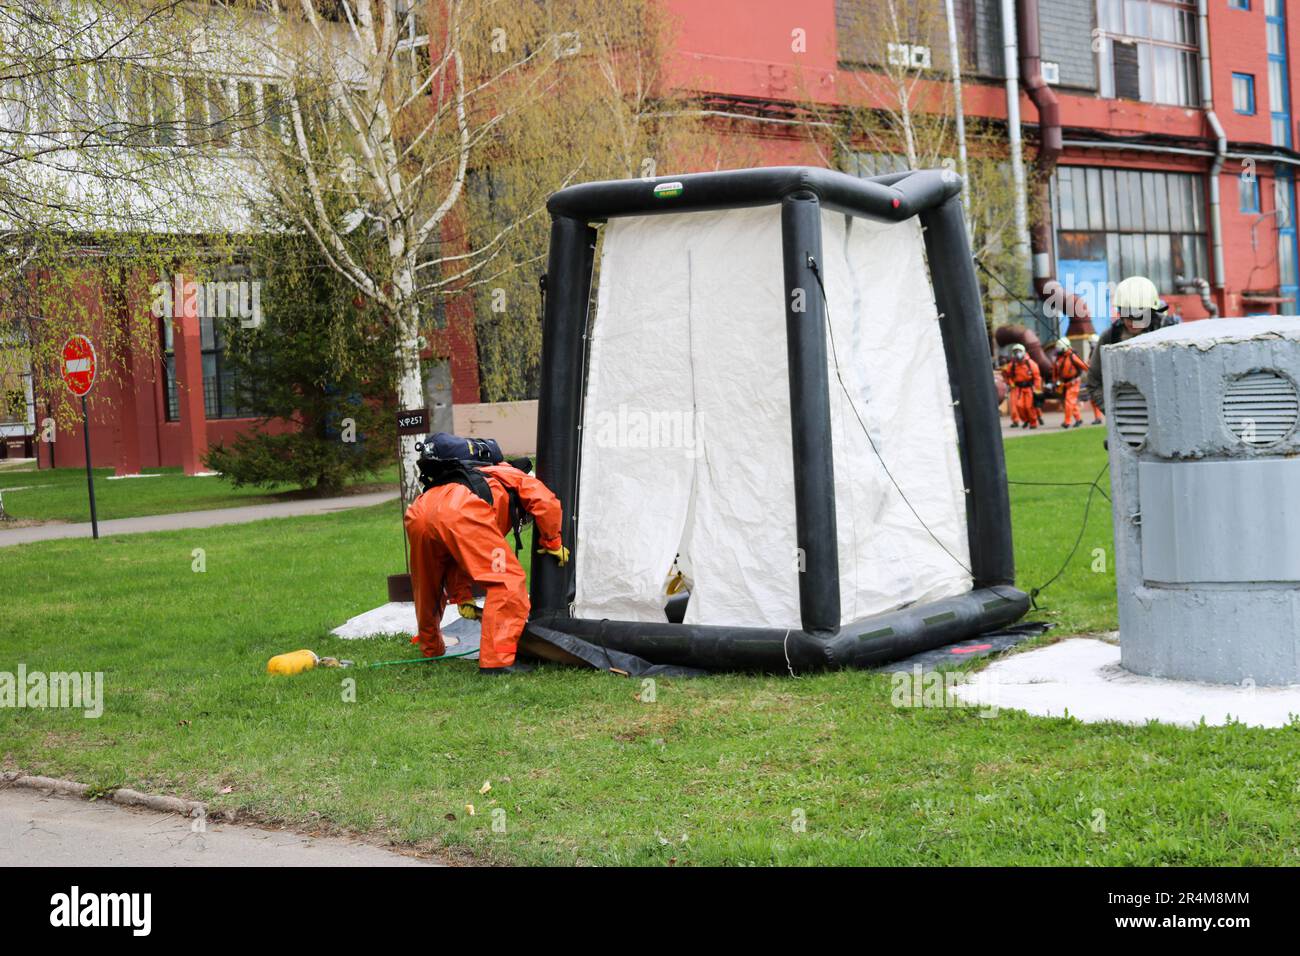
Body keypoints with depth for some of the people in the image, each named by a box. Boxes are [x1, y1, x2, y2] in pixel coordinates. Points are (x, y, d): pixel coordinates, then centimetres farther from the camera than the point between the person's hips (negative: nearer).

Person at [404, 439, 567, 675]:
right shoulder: (515, 477, 34)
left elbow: (455, 558, 41)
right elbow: (546, 503, 12)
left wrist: (463, 599, 40)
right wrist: (552, 543, 25)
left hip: (418, 512, 7)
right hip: (461, 512, -7)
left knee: (428, 586, 29)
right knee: (507, 580, -1)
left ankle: (431, 648, 46)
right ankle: (497, 660, -8)